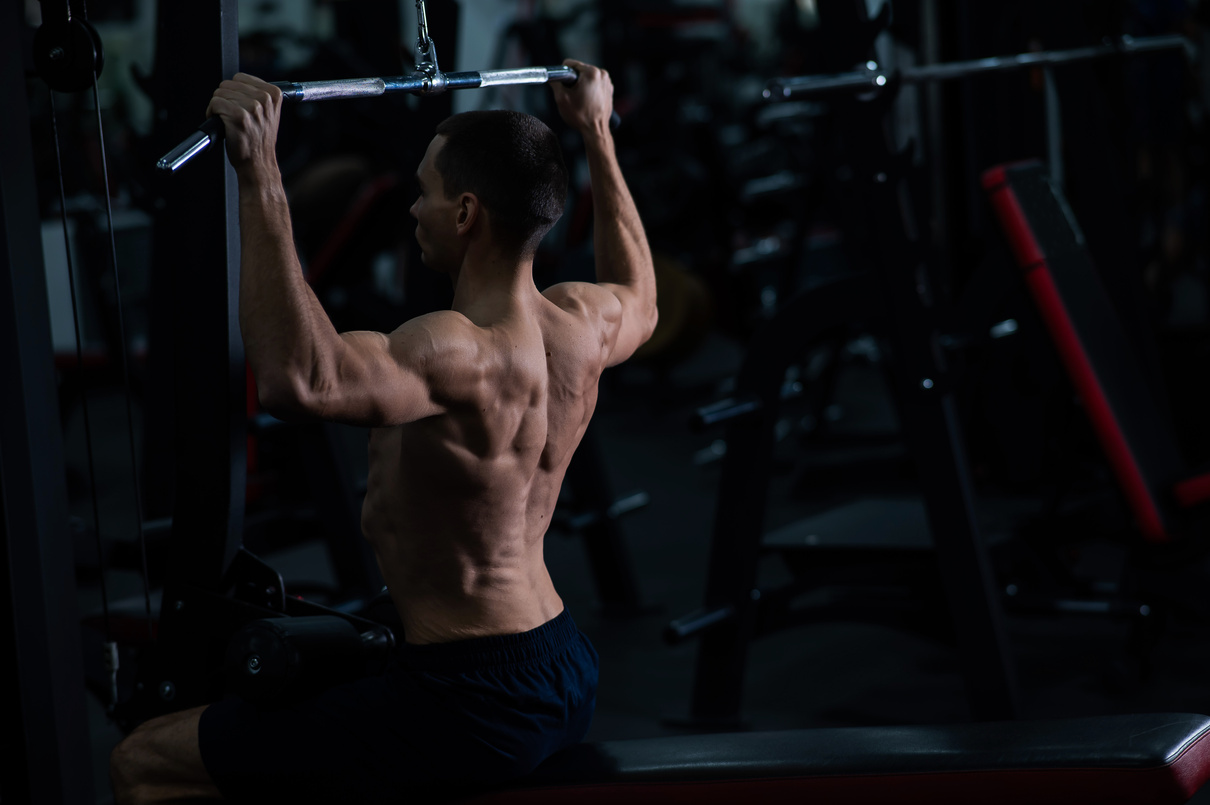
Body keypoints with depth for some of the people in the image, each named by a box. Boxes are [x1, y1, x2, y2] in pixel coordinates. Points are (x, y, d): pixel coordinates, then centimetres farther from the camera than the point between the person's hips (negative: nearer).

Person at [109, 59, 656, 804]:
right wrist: (598, 136, 33)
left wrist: (262, 180, -43)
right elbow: (641, 300, 27)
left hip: (480, 713, -10)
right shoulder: (584, 324, 0)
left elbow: (299, 380, -45)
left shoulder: (456, 355, -26)